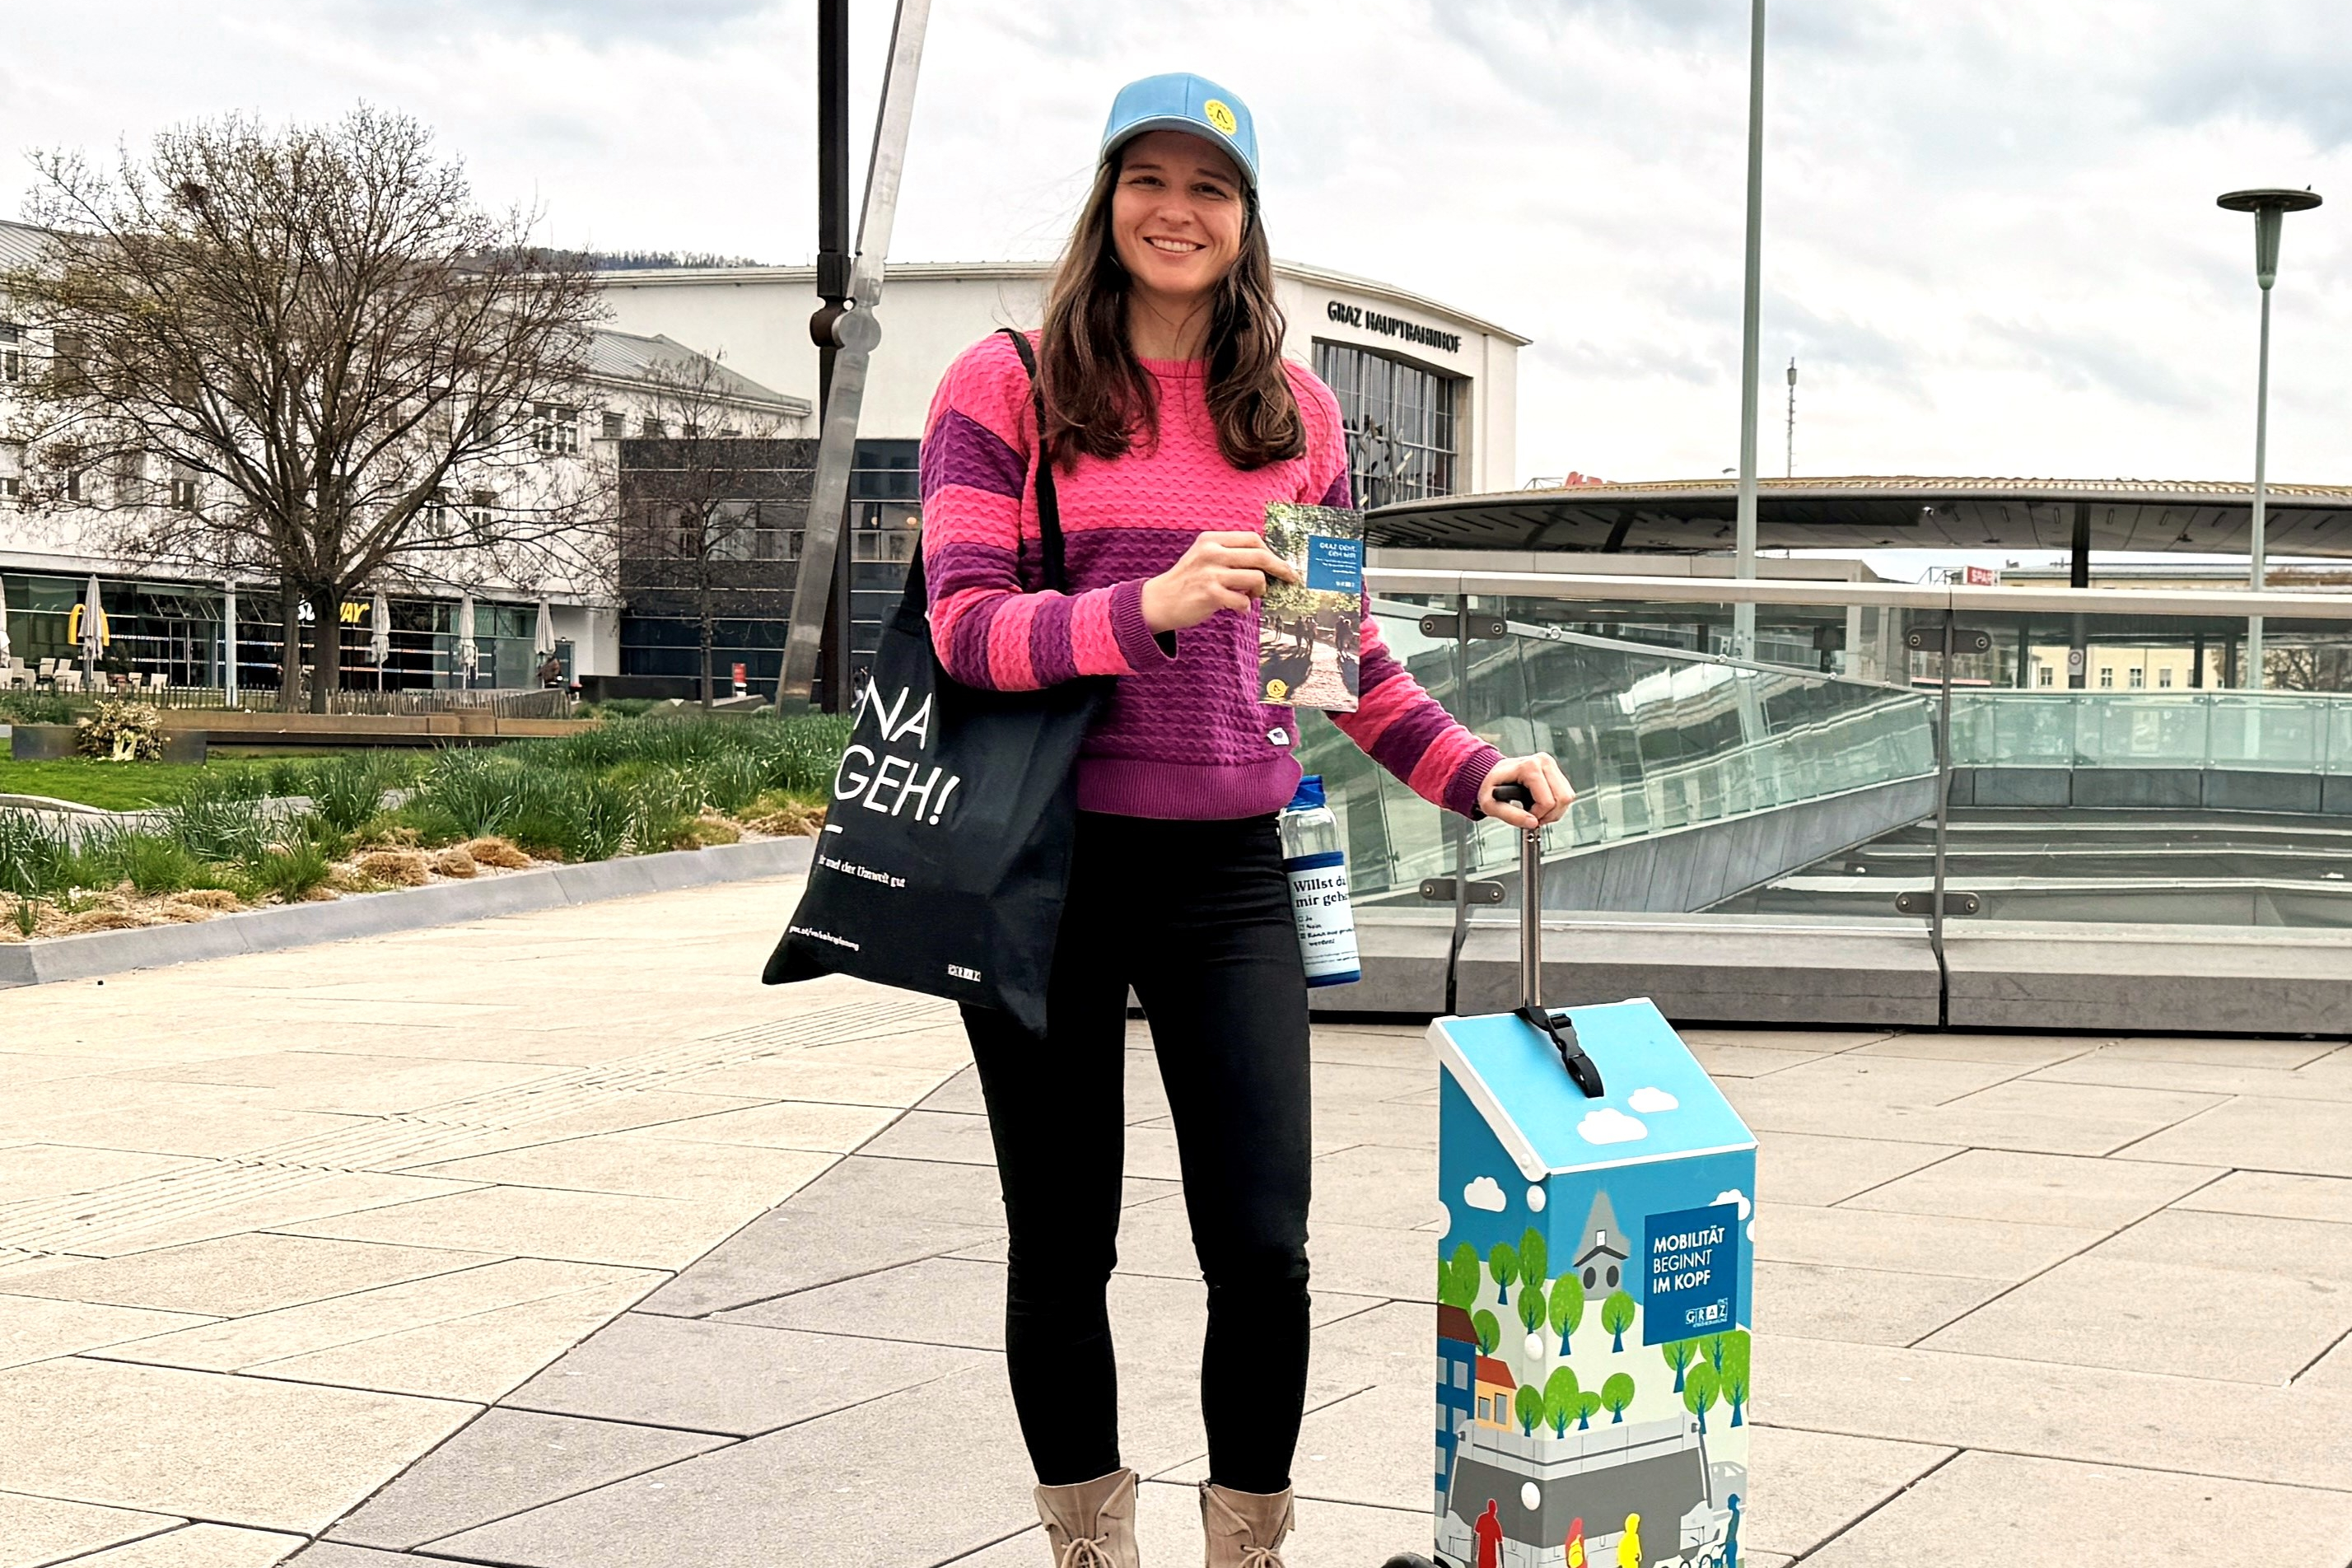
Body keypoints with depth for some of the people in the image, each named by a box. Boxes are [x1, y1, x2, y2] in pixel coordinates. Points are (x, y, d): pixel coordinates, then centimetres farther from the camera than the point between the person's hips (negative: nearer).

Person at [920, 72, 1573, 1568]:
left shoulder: (1297, 410, 11)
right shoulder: (1008, 385, 0)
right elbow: (968, 626, -10)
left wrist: (1474, 770, 2)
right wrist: (1152, 608, -26)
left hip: (1229, 868, 2)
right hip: (1046, 866, -2)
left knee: (1264, 1249, -3)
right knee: (1063, 1254, 9)